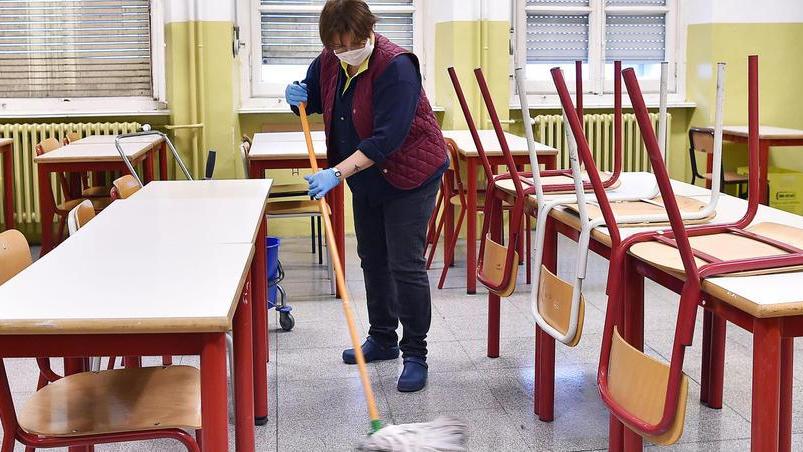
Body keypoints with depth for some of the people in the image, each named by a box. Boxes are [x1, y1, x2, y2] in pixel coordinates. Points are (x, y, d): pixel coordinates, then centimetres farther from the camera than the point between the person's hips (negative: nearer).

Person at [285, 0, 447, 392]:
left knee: (405, 266, -8)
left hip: (409, 175, -8)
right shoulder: (329, 62, -4)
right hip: (366, 177, 8)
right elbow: (312, 102, 15)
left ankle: (415, 355, 2)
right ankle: (382, 338, 29)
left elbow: (387, 138, -32)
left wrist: (338, 173, -36)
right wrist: (297, 97, -10)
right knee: (372, 259, 15)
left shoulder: (395, 66, -26)